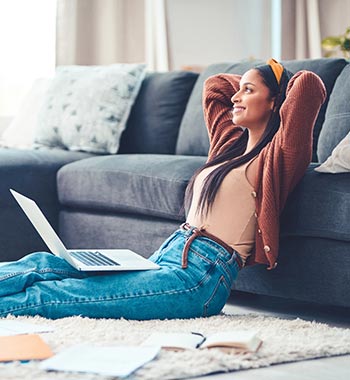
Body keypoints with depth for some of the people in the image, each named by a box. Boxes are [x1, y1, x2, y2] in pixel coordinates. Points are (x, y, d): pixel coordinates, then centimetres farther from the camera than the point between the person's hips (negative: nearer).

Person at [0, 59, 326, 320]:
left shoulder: (274, 157, -4)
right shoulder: (233, 145, 21)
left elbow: (310, 84, -16)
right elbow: (214, 85, 36)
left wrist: (278, 85, 5)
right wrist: (257, 81, 28)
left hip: (198, 276, -9)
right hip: (166, 256, 9)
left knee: (48, 294, -17)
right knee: (43, 264, -7)